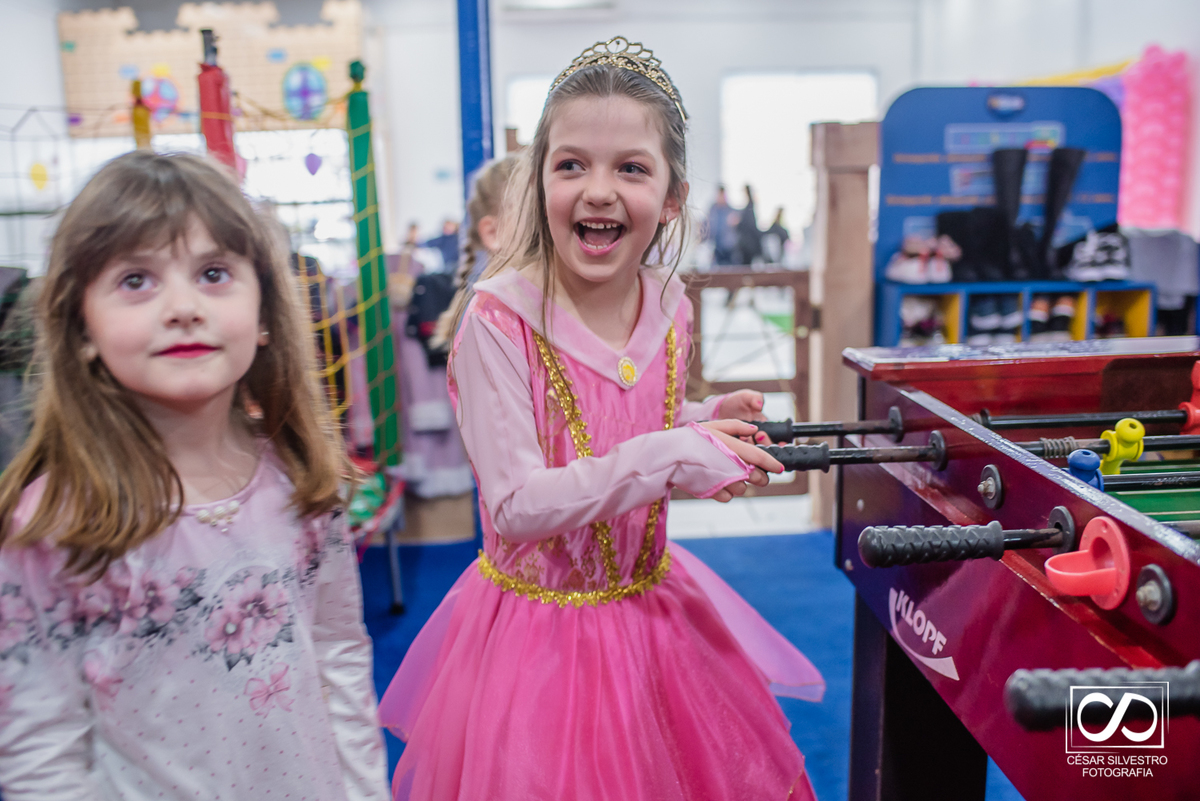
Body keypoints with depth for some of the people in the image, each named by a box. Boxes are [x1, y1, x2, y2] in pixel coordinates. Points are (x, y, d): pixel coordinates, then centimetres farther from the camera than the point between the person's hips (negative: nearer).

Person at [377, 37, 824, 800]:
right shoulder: (499, 322, -22)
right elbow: (516, 508, -24)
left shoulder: (670, 308, -4)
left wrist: (706, 420, -5)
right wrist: (670, 457, -28)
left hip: (652, 599, 6)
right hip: (540, 616, -5)